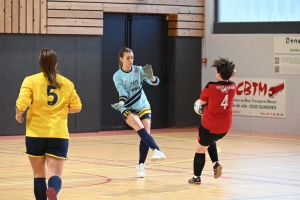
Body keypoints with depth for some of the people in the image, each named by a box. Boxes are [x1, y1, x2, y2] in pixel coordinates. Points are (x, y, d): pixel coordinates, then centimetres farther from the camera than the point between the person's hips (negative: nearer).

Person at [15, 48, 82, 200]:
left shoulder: (31, 80, -3)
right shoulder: (67, 83, 5)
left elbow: (21, 104, -14)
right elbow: (76, 107, 7)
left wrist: (18, 115, 7)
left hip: (36, 134, -1)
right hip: (58, 134, 1)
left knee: (39, 175, 14)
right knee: (55, 174, -5)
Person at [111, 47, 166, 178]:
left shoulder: (138, 70, -5)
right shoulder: (117, 76, -8)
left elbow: (155, 82, -13)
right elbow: (122, 92, -18)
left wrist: (151, 77, -36)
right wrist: (121, 103, -38)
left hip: (143, 106, 2)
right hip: (128, 109, -2)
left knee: (145, 135, -6)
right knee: (141, 129, -27)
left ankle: (141, 165, 6)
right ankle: (157, 151, -42)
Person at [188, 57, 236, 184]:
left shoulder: (211, 86, -19)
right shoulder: (233, 86, -5)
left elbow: (202, 101, -3)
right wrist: (230, 75, 6)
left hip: (209, 126, -6)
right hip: (225, 127, 6)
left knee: (200, 150, 14)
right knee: (210, 140, 35)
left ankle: (197, 177, 21)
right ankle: (216, 163, 17)